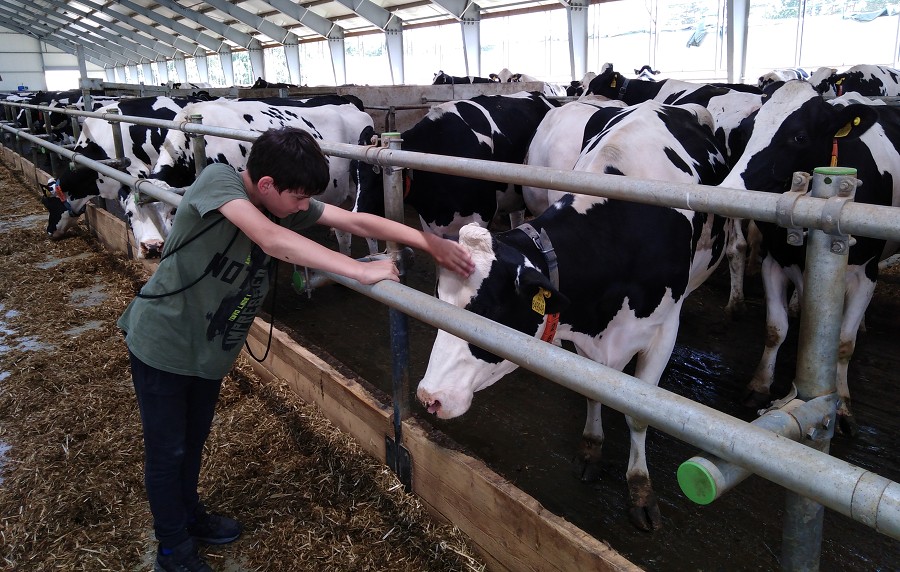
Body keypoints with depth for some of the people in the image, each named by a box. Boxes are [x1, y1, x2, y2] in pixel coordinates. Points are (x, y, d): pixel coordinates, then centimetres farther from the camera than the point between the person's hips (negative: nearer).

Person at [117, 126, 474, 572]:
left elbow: (356, 221, -11)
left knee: (194, 439, 24)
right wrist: (362, 270, -44)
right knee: (167, 450, 9)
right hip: (161, 342, -6)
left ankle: (189, 513, 48)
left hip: (210, 349, 6)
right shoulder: (217, 180, -29)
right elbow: (271, 239, -43)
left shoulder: (288, 204, -9)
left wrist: (431, 243, -19)